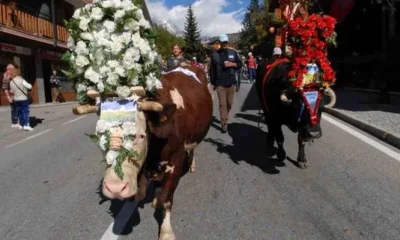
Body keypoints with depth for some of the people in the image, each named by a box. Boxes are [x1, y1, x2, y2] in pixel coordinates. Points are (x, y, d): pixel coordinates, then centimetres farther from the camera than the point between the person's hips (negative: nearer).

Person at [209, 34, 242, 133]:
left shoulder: (233, 52, 8)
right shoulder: (215, 54, 2)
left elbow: (240, 64, 10)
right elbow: (212, 69, 4)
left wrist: (232, 64, -10)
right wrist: (213, 82, 2)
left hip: (231, 83, 3)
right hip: (220, 83, -3)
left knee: (230, 103, 11)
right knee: (222, 104, -6)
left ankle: (224, 118, 34)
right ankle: (224, 124, -3)